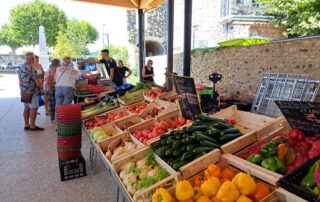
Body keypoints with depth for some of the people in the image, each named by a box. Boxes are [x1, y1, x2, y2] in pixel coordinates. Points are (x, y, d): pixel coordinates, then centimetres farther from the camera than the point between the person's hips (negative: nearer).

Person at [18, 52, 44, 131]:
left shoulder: (21, 68, 12)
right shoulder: (31, 68, -17)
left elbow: (20, 81, 17)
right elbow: (36, 80, -18)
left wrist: (21, 90, 23)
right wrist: (40, 84, 1)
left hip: (24, 92, 9)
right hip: (31, 92, -9)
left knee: (27, 108, 14)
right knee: (33, 108, -3)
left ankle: (27, 125, 19)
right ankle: (32, 126, 0)